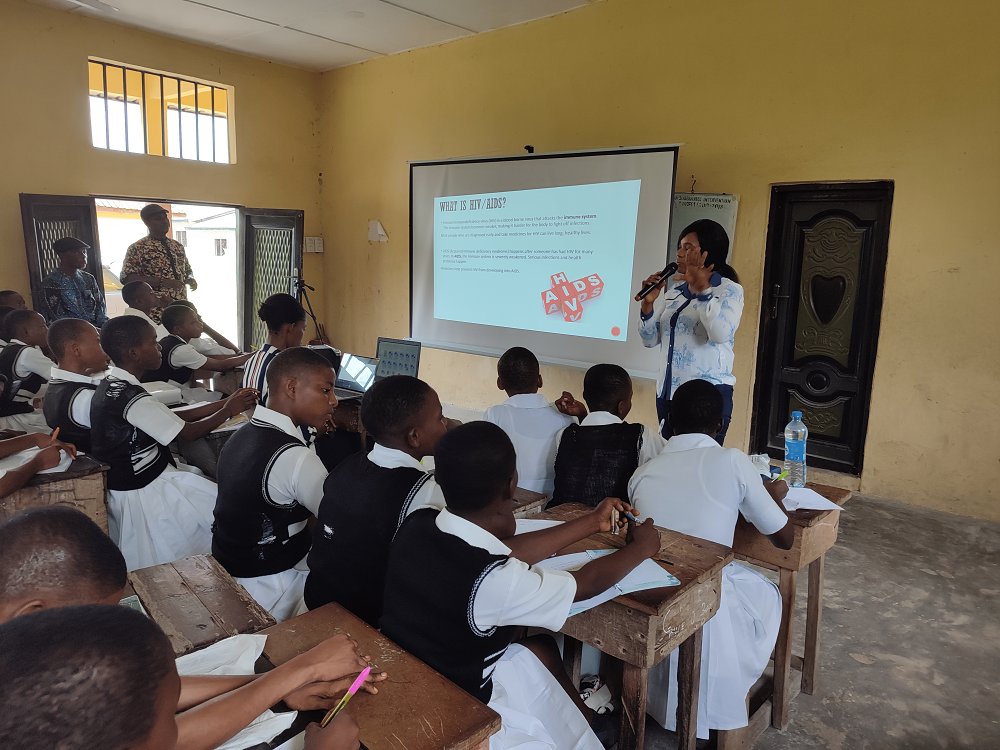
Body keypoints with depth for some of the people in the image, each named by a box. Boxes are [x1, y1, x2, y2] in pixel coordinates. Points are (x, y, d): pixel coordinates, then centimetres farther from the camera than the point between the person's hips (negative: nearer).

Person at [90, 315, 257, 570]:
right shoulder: (132, 398, -26)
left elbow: (172, 416, 5)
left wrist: (224, 403, 2)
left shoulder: (112, 385, 2)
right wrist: (228, 411, -3)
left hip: (124, 481, 9)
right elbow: (188, 432, -17)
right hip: (144, 491, -9)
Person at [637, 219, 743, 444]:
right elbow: (650, 340, 10)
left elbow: (721, 334, -23)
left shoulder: (730, 290, -4)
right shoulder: (674, 292, 12)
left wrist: (701, 287, -22)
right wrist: (648, 303, -4)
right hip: (667, 392, 6)